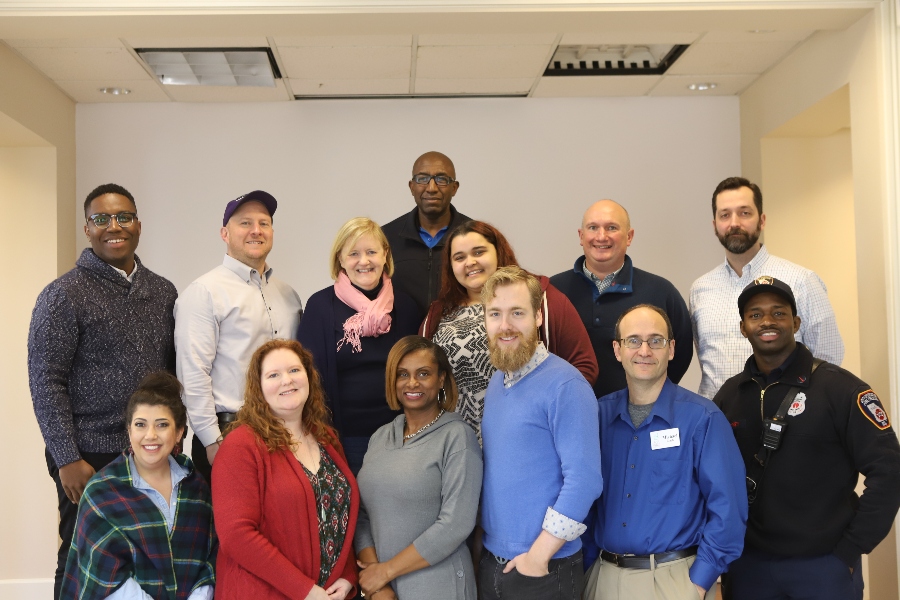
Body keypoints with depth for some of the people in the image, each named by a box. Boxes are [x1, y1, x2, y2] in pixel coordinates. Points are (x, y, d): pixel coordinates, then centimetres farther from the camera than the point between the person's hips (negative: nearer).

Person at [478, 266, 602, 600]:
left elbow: (583, 480, -22)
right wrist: (483, 541, 8)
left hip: (544, 569, -6)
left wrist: (538, 555, -19)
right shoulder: (496, 382, 6)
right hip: (490, 560, 7)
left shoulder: (565, 385, -17)